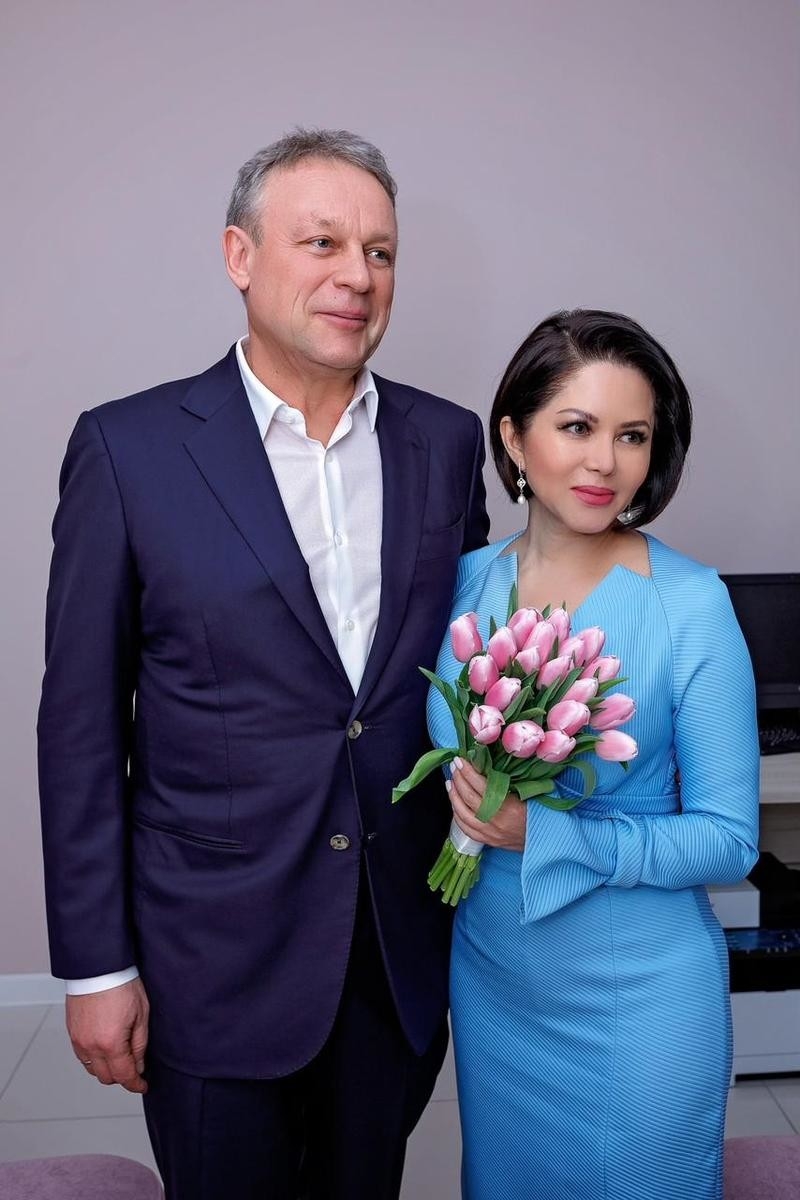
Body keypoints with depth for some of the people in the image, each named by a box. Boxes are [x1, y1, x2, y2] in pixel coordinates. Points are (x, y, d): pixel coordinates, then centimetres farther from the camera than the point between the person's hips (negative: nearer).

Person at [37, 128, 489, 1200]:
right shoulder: (128, 447, -9)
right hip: (216, 964, -3)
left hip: (403, 952, 3)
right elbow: (81, 723, -8)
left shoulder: (447, 440, 1)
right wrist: (95, 965, -6)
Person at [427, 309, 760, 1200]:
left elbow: (728, 840, -15)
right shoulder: (468, 581, -5)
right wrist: (467, 799, -12)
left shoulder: (691, 604, -17)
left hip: (637, 994, -3)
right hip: (489, 976, 4)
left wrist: (545, 835, -25)